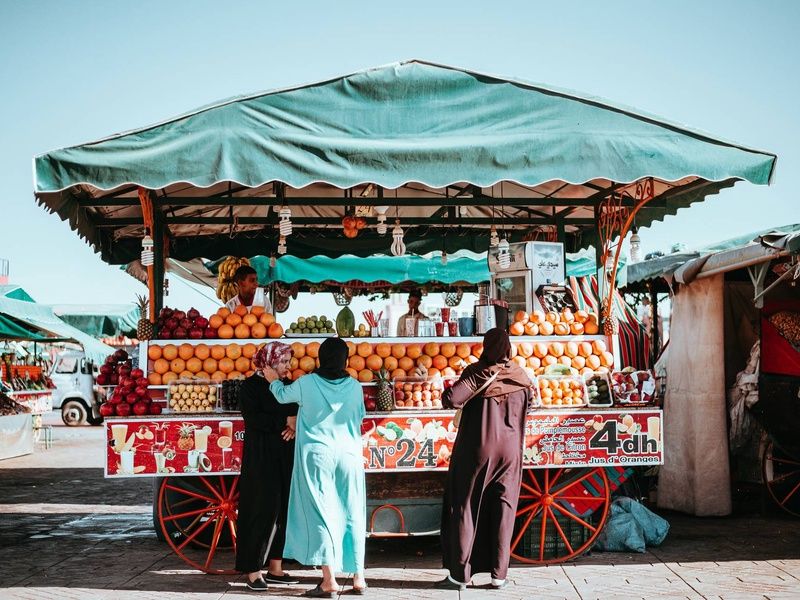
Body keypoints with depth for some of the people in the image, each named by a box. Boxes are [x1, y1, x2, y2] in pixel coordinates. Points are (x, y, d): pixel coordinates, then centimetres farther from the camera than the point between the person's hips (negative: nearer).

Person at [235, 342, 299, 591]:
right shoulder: (251, 386, -4)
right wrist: (285, 422, -12)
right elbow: (253, 418, -16)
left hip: (285, 457, 6)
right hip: (261, 457, -6)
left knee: (283, 510, 5)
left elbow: (297, 414, 13)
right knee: (263, 510, -7)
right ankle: (254, 570, 1)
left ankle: (275, 568, 13)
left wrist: (294, 426, -9)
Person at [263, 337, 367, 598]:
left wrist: (273, 380, 33)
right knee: (351, 515, 10)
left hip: (316, 456, -2)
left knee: (320, 514, 2)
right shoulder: (355, 387, -3)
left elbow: (282, 395, 13)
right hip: (349, 456, 2)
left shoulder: (306, 384, -7)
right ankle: (358, 578, 15)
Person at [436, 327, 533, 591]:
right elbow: (533, 395, 21)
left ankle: (459, 574, 8)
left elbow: (451, 399, -23)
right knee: (503, 510, 9)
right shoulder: (519, 376, 1)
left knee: (464, 508, 6)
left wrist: (448, 392, -3)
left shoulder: (477, 372, -12)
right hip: (509, 451, 3)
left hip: (477, 450, -3)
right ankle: (498, 574, 11)